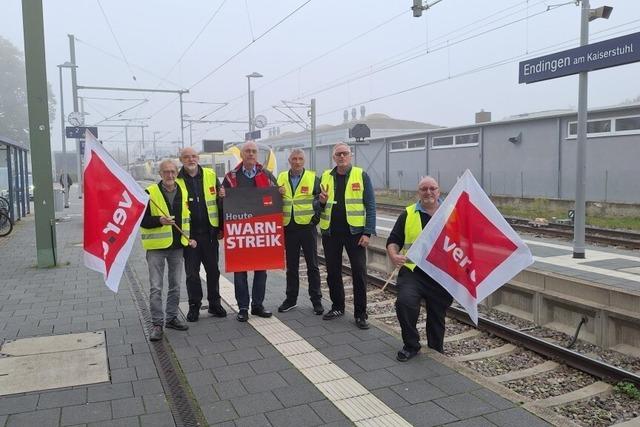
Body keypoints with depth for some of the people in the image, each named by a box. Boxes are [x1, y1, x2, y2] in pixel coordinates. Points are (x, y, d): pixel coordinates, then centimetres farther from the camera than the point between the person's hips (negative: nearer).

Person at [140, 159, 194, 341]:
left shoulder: (183, 192, 7)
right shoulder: (150, 193, -8)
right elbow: (142, 220, -9)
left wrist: (188, 237, 8)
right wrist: (159, 220, -25)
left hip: (177, 245, 5)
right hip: (156, 246, -4)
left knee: (175, 285, 13)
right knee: (156, 288, -2)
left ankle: (172, 318, 27)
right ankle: (157, 323, 8)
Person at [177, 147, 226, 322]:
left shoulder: (211, 175, 5)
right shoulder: (177, 180, -2)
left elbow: (219, 196, 16)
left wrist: (221, 196, -8)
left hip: (209, 232, 2)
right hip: (189, 234, -2)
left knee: (213, 269, 10)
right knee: (192, 272, 7)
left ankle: (214, 304, 25)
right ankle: (194, 306, 21)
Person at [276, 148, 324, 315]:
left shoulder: (313, 178, -1)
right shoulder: (281, 178, 7)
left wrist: (316, 217, -12)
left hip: (307, 227, -3)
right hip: (288, 228, 3)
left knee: (312, 265, 5)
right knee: (291, 266, 12)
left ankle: (316, 300, 14)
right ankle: (291, 299, 24)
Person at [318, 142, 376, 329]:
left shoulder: (361, 175, -1)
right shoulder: (326, 177, 8)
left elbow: (370, 205, -3)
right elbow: (319, 207, 14)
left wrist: (368, 232, -11)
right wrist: (322, 201, -10)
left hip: (354, 231, -3)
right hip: (330, 231, 4)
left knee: (359, 272, -1)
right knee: (333, 271, 11)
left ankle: (360, 313, 10)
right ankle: (337, 307, 28)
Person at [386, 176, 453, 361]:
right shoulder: (408, 214, 7)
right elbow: (393, 241, 6)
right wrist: (394, 255, -14)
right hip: (413, 271, -1)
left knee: (438, 314, 10)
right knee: (405, 302, -23)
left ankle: (436, 350, 34)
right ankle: (411, 345, 0)